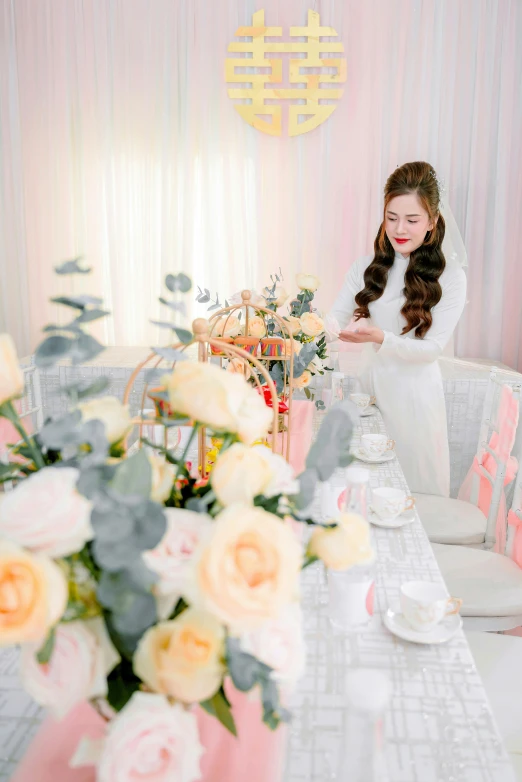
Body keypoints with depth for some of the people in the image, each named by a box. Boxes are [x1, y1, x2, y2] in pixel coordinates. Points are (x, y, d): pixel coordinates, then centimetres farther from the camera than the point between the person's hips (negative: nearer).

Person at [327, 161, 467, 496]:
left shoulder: (450, 277, -9)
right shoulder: (367, 268, 3)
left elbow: (433, 347, -14)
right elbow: (336, 318, -3)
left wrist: (382, 338, -30)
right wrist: (325, 324, -27)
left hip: (415, 393, -3)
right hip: (372, 384, 4)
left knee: (417, 487, 11)